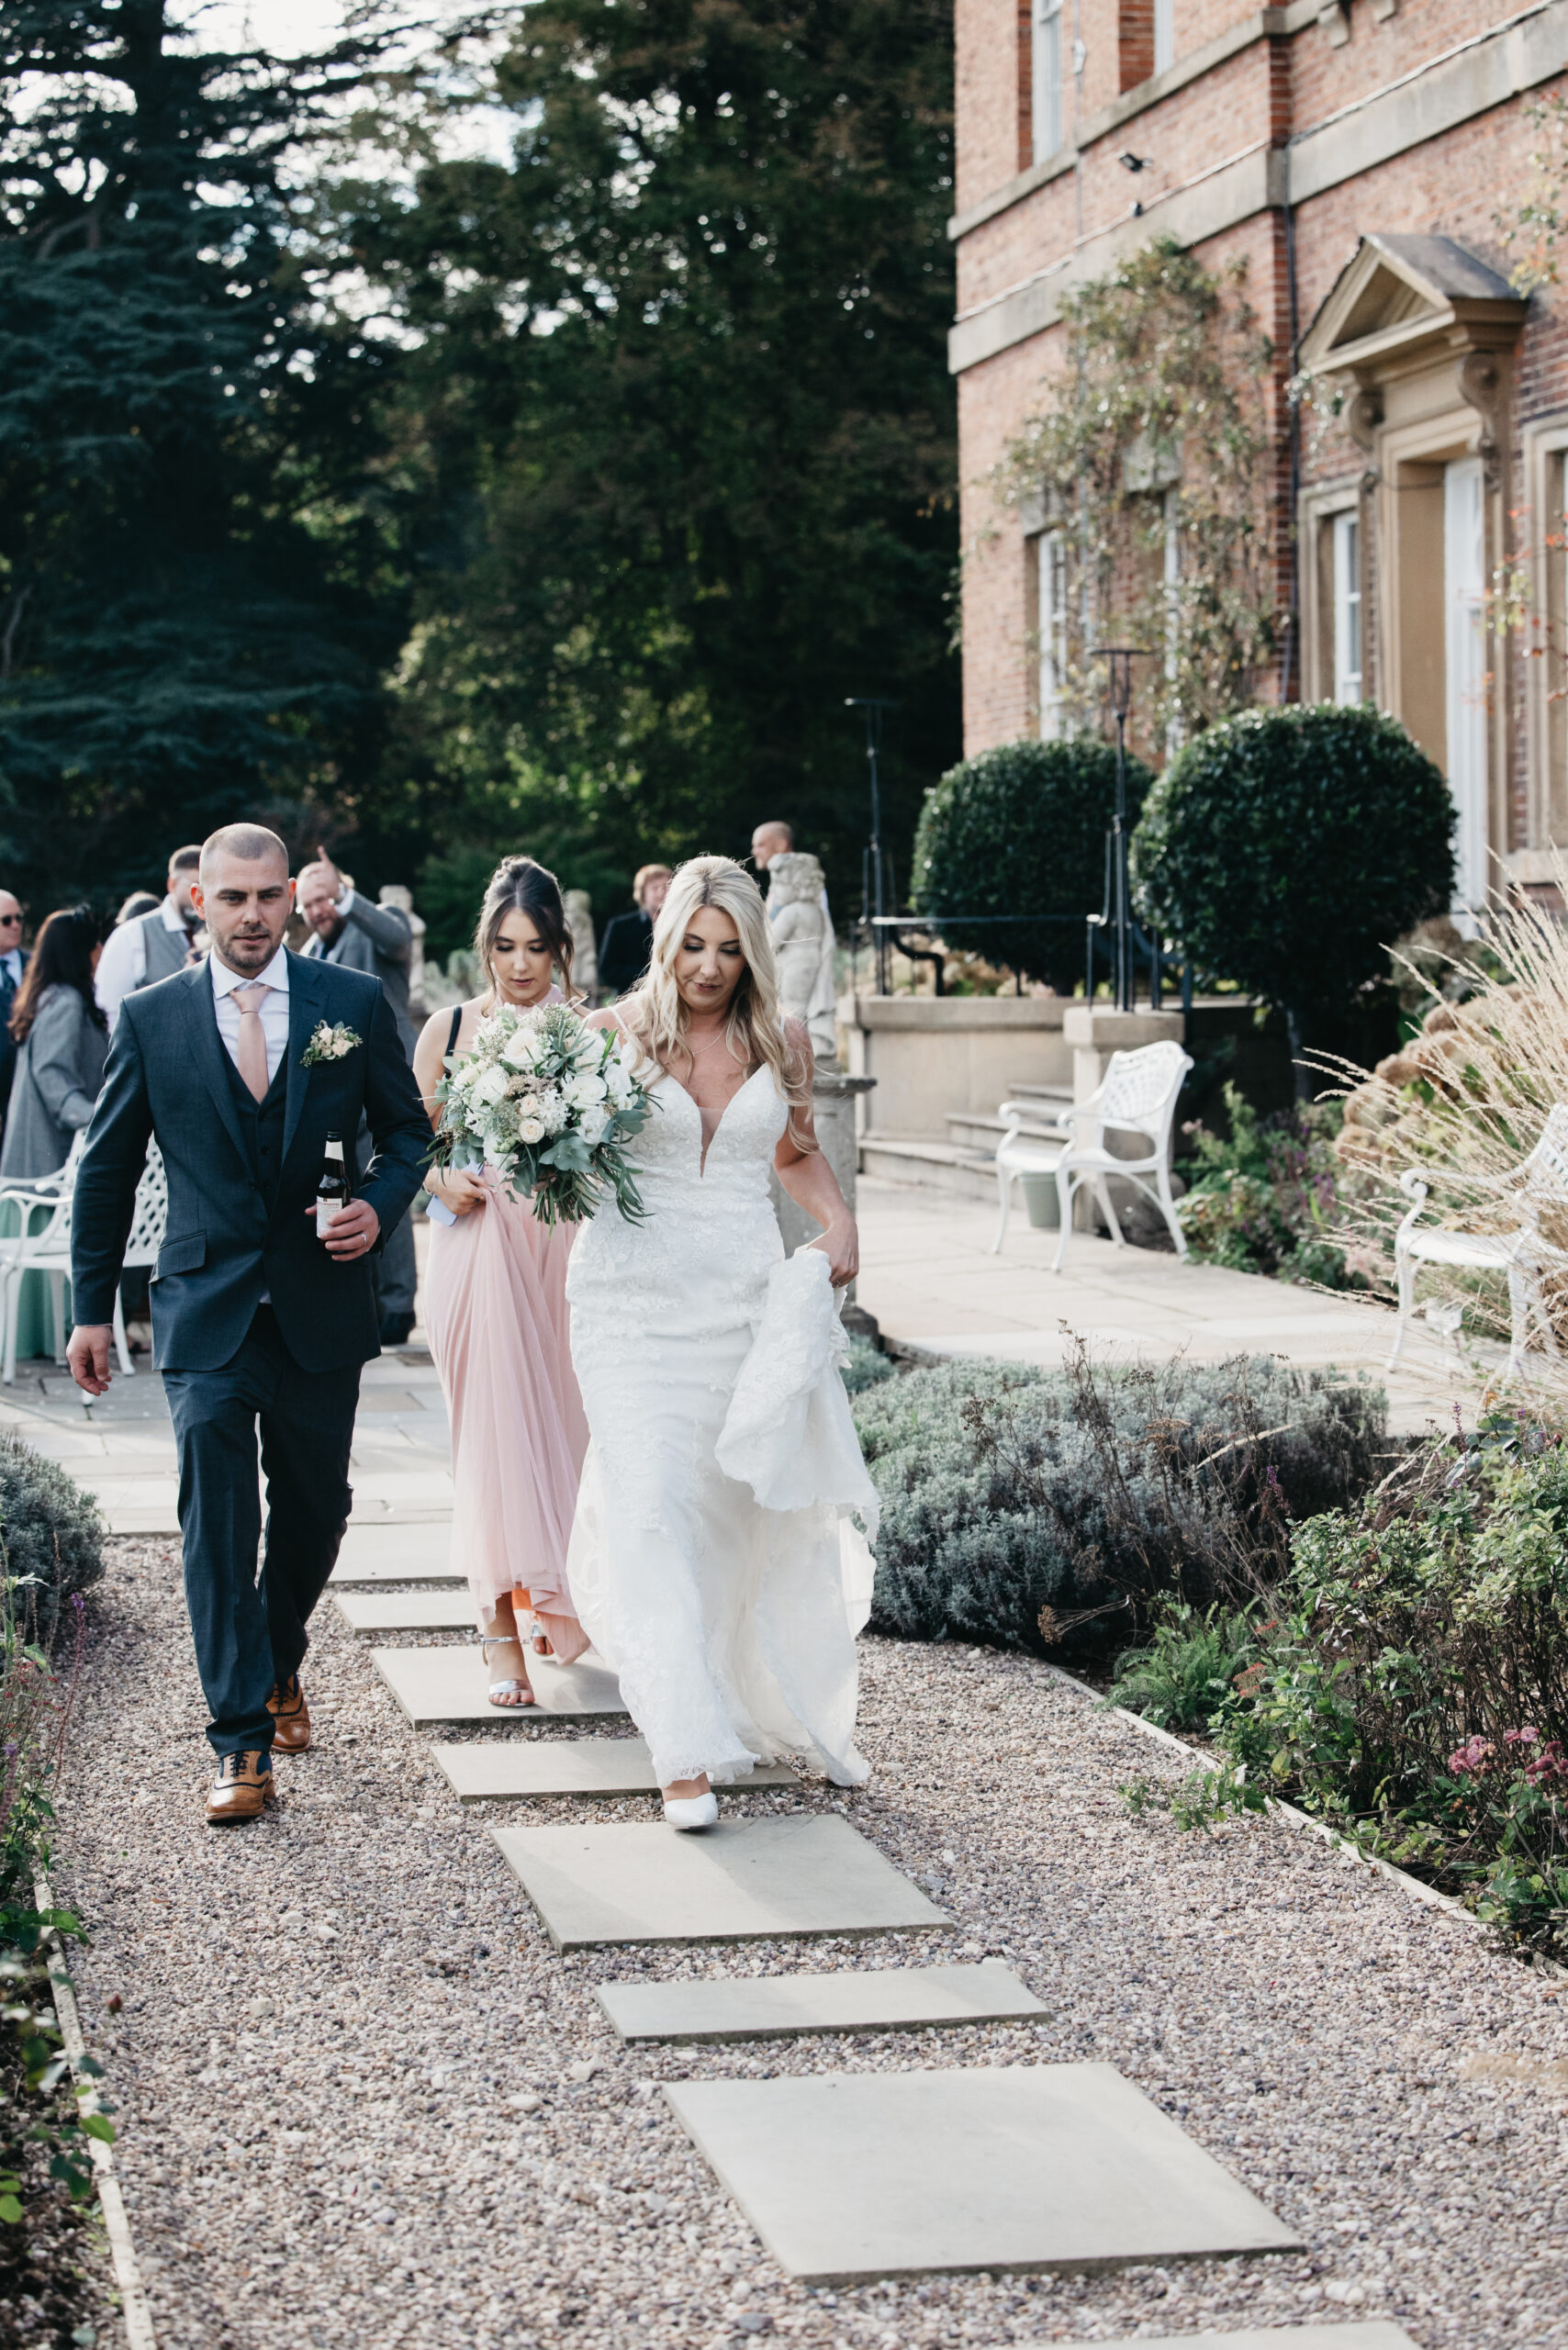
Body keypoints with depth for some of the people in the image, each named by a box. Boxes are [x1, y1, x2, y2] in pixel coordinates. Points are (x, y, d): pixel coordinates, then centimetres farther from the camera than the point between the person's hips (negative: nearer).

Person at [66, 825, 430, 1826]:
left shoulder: (355, 1003, 0)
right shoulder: (151, 1018, -1)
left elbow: (409, 1130, 9)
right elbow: (107, 1170, 6)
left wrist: (380, 1206, -12)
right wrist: (92, 1309, 6)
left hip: (323, 1307, 2)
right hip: (207, 1311, -1)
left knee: (316, 1509, 13)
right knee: (216, 1512, -10)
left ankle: (280, 1669, 40)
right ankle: (243, 1742, -8)